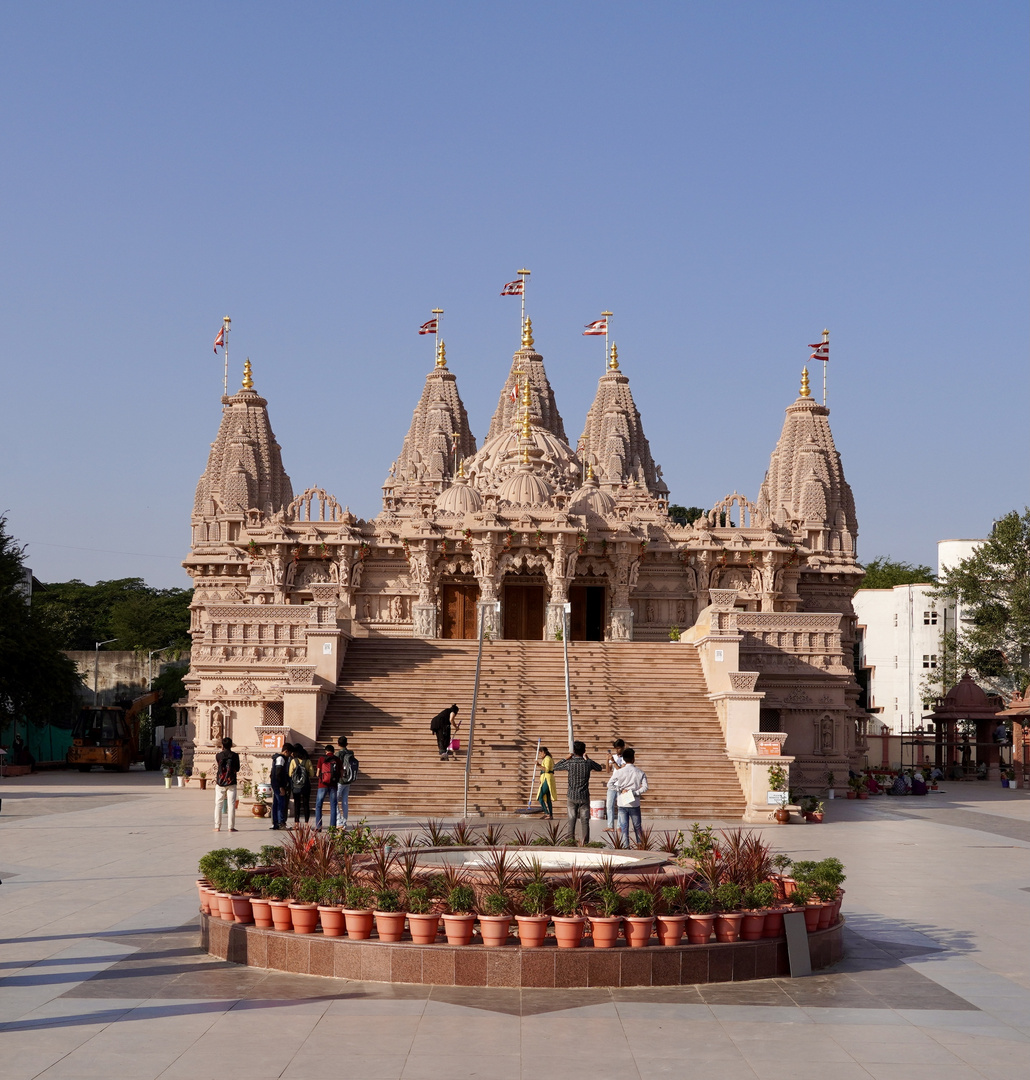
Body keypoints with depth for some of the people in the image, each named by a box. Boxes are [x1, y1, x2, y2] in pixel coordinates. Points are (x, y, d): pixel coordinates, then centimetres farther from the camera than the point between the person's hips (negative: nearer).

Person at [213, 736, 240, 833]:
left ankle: (217, 827, 6)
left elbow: (216, 770, 4)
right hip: (231, 783, 0)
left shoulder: (218, 756, -2)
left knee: (218, 805, 7)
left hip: (220, 783, 0)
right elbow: (237, 769, 8)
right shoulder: (235, 755, -2)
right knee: (231, 805, 1)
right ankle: (231, 827, -2)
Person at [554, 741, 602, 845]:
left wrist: (565, 758, 12)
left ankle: (571, 842, 6)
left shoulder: (569, 763, -9)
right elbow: (599, 768, 15)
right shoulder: (588, 763, -6)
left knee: (571, 821, 6)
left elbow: (555, 768, 7)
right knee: (585, 821, 5)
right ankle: (585, 843, 3)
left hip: (572, 796, 0)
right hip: (584, 796, 0)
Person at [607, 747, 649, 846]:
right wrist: (634, 793, -11)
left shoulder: (619, 772, -5)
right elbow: (645, 787, -11)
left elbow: (610, 784, -10)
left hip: (622, 804, -1)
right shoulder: (640, 772, -2)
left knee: (624, 828, 3)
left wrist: (621, 790, -6)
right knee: (637, 827, 12)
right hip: (635, 804, 1)